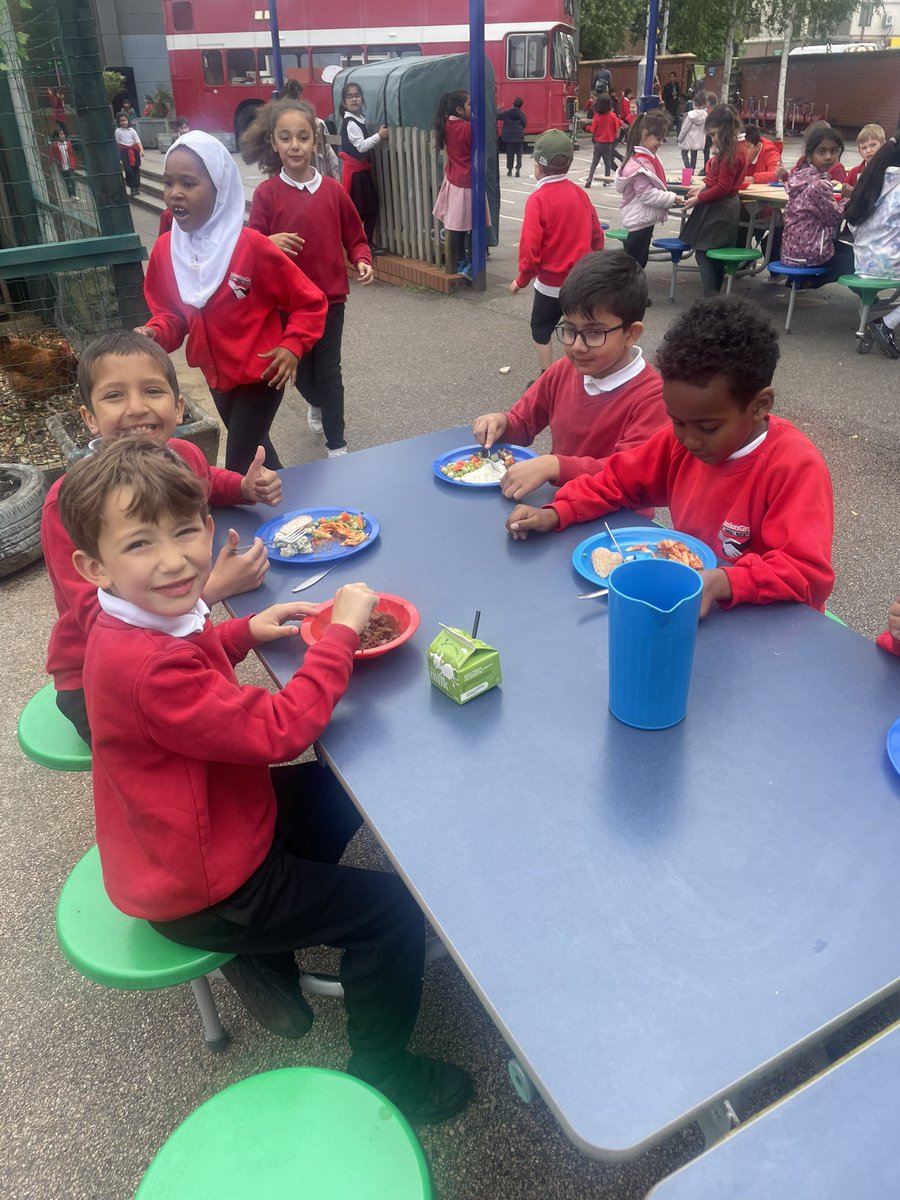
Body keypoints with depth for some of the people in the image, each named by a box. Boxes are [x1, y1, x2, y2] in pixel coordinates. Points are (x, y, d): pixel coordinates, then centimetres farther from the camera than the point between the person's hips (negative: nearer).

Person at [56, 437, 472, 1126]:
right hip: (196, 891, -9)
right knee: (395, 909, -5)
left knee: (340, 790, 25)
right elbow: (280, 730, -34)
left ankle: (265, 956, 29)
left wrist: (246, 632, 2)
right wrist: (341, 632, -26)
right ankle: (382, 1075, 20)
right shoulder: (150, 669, -36)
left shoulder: (137, 626, -5)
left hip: (201, 829, 10)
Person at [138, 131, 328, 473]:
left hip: (260, 374, -6)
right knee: (252, 447, 25)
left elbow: (310, 303, -12)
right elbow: (171, 314, 5)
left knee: (239, 470, -5)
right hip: (216, 374, 6)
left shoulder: (252, 246, -21)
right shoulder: (165, 249, -6)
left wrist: (292, 347, -22)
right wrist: (155, 333, -15)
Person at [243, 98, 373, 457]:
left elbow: (354, 237, 7)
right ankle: (318, 405, 46)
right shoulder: (266, 193, -6)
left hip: (330, 296, 0)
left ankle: (337, 444, 13)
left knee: (328, 371, 2)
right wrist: (269, 243, -26)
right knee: (301, 370, 12)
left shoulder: (333, 190, -2)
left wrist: (362, 261, -12)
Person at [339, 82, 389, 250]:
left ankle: (369, 242, 18)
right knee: (358, 209, -5)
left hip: (363, 168, 9)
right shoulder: (350, 123, -16)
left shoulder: (360, 120, 13)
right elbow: (361, 146, -22)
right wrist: (379, 136, -20)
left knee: (372, 206, 10)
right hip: (355, 170, -9)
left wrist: (379, 136, 3)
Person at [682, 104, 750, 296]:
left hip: (718, 208, -10)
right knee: (716, 253, 15)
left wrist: (698, 199, -13)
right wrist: (704, 185, 9)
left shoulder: (729, 153, -20)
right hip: (728, 206, 10)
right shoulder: (738, 148, 10)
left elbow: (722, 187, -21)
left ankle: (711, 297, -9)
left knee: (703, 251, -4)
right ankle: (715, 294, 22)